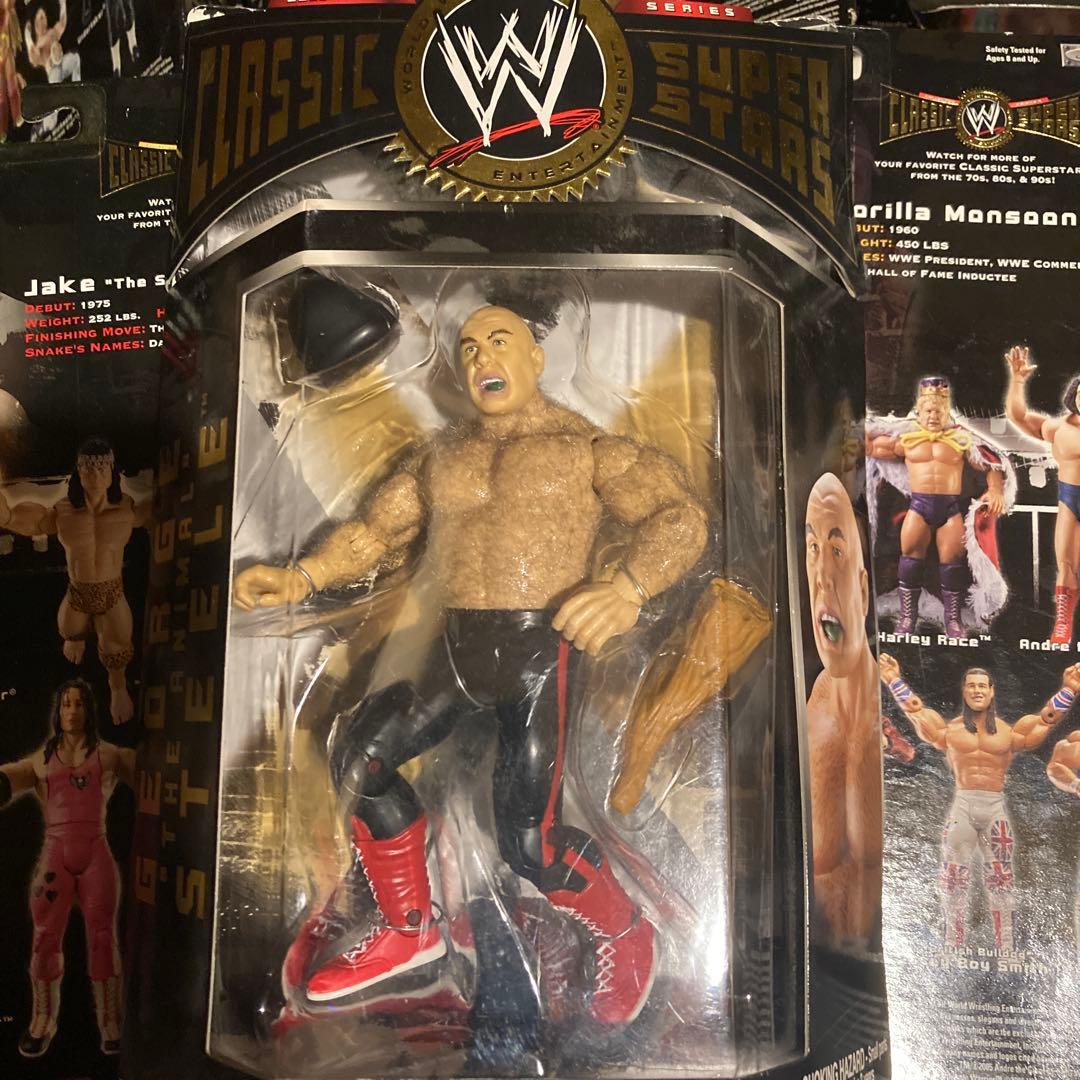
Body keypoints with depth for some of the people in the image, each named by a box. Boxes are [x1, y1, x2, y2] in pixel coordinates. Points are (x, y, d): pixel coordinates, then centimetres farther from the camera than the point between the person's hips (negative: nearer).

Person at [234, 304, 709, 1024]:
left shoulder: (587, 446, -1)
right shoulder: (442, 456, 15)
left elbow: (681, 516, -12)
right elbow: (378, 532, 17)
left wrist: (627, 590, -34)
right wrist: (301, 579, -1)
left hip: (541, 651, -6)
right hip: (460, 647, 6)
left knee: (530, 844, -11)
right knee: (359, 758, -1)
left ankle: (626, 934, 22)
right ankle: (410, 931, 18)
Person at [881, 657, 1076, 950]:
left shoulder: (1008, 731, 7)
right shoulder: (951, 729, 6)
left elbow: (1046, 718, 4)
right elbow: (915, 709, 4)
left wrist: (1068, 690, -6)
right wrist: (894, 680, -1)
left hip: (996, 808, 1)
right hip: (962, 806, -1)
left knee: (1000, 880, 8)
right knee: (954, 880, 2)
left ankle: (1005, 945, 16)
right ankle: (953, 942, 11)